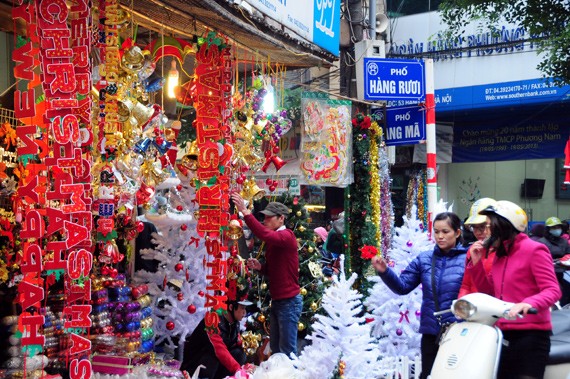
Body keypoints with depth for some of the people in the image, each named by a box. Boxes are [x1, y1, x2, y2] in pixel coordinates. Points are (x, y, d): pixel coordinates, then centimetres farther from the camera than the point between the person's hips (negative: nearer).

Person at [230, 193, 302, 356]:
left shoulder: (287, 236, -14)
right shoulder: (273, 240, 13)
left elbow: (265, 235, -36)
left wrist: (245, 211, -37)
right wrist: (259, 267, 1)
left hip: (289, 302, -9)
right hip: (276, 300, 9)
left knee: (288, 350, -1)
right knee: (275, 348, 16)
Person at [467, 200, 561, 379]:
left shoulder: (534, 250, -8)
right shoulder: (500, 254, 15)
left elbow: (553, 290, -15)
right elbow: (488, 292, 17)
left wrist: (529, 303, -33)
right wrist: (476, 262, 6)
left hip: (531, 333, -7)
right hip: (503, 334, 8)